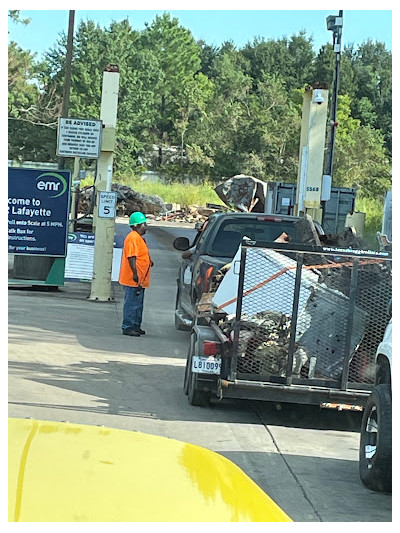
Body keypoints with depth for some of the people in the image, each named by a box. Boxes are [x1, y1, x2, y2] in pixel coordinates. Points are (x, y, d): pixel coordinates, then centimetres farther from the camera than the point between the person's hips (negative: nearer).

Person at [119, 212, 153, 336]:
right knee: (132, 303, -7)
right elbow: (131, 257, -24)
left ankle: (136, 326, 24)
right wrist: (135, 274, -28)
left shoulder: (138, 238, 18)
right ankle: (127, 327, -4)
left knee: (138, 304, 16)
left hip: (139, 280, 11)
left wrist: (149, 262, 27)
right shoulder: (133, 238, -17)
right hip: (133, 280, -11)